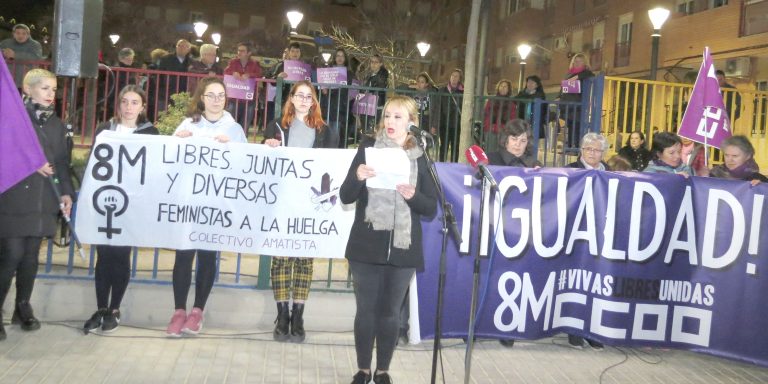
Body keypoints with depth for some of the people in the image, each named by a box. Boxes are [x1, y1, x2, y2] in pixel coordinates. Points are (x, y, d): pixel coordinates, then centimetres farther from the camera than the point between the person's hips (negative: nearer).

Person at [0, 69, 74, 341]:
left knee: (31, 256, 10)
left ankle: (23, 308, 22)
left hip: (42, 201, 5)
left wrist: (66, 192, 2)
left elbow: (62, 162, 13)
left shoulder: (56, 124, 14)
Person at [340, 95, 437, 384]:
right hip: (367, 246, 0)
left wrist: (413, 196, -17)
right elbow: (346, 197, -2)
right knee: (365, 310, 6)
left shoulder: (421, 157, 2)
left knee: (390, 312, 7)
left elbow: (431, 208, 2)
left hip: (403, 248, 0)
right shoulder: (368, 149, 1)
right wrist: (357, 177, -21)